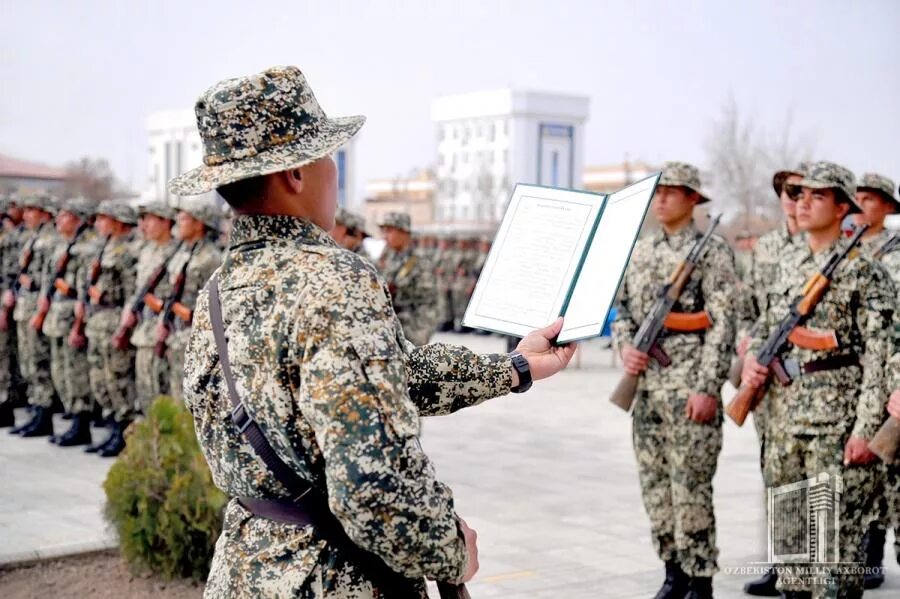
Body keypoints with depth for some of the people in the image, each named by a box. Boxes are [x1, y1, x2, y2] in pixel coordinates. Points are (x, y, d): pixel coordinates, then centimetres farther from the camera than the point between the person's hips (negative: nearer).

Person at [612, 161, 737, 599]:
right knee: (654, 482, 10)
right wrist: (626, 347, -2)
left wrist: (708, 388, -16)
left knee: (690, 485, -3)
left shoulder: (712, 250, -5)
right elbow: (622, 310, 19)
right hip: (645, 383, 6)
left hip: (689, 385, -6)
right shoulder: (640, 251, 14)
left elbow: (723, 324, -11)